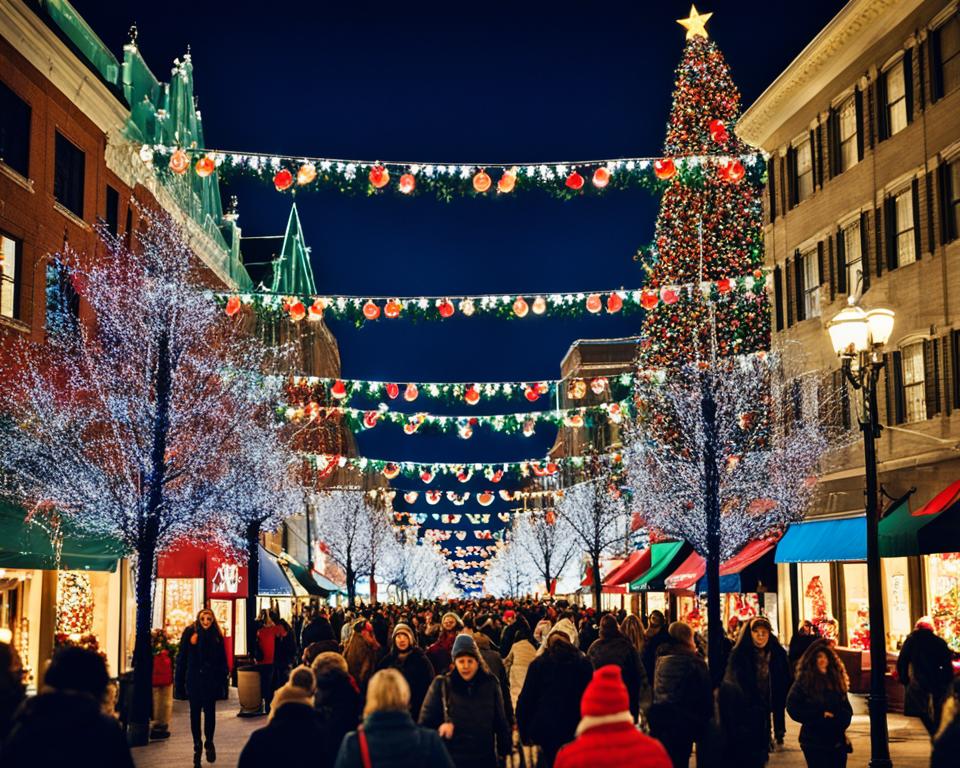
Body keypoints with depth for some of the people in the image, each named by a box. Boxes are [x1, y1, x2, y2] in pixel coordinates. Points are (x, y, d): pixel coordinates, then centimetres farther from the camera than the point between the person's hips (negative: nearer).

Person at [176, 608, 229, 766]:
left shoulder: (217, 636, 4)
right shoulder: (190, 633, 0)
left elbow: (222, 660, 6)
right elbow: (182, 657, -1)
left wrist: (223, 679, 0)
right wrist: (179, 681, -5)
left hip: (211, 680, 0)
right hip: (193, 680, 0)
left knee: (210, 712, 2)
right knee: (195, 713, 7)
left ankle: (209, 743, 19)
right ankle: (197, 745, 17)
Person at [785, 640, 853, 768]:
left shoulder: (836, 679, 10)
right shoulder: (803, 681, -4)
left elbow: (847, 709, 14)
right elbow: (793, 707, -11)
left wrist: (840, 720, -7)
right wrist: (820, 715, -13)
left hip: (838, 741, 5)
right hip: (814, 742, -5)